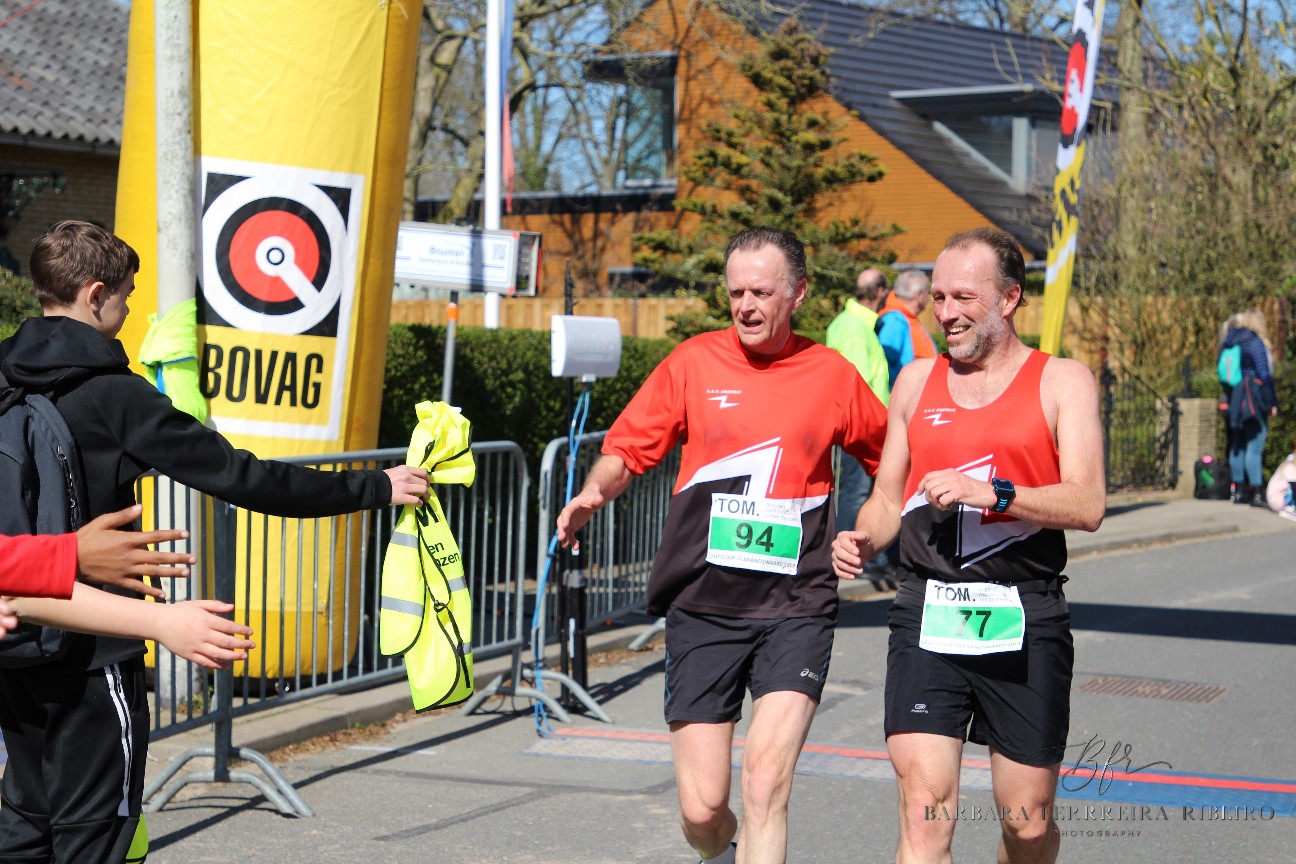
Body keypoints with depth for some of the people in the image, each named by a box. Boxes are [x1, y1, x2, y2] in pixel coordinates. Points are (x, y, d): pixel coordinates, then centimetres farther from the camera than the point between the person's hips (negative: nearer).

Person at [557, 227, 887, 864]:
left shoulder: (833, 375, 6)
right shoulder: (694, 363, 4)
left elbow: (893, 457, 19)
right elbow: (627, 448, 7)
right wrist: (593, 493, -13)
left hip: (794, 608, 0)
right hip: (702, 606, 1)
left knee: (766, 781, -17)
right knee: (701, 807, 1)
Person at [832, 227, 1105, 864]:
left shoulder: (1062, 382, 3)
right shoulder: (916, 381, 13)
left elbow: (1087, 505, -9)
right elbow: (888, 497, 20)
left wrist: (988, 493, -22)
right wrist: (862, 542, -2)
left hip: (1024, 621, -1)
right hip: (926, 617, 2)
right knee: (924, 810, -13)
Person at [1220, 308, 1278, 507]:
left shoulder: (1230, 343, 10)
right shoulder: (1255, 342, -11)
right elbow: (1265, 375, -12)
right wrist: (1272, 402, -8)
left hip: (1234, 401, 7)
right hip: (1254, 401, -7)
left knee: (1237, 446, 11)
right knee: (1254, 447, -7)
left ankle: (1239, 491, 15)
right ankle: (1257, 494, -8)